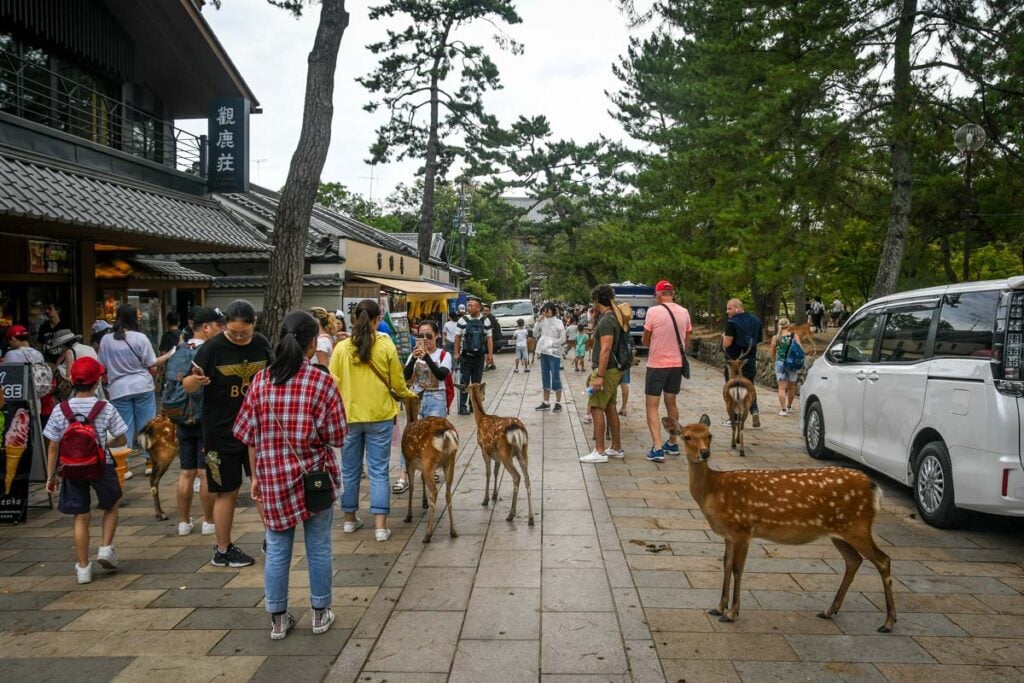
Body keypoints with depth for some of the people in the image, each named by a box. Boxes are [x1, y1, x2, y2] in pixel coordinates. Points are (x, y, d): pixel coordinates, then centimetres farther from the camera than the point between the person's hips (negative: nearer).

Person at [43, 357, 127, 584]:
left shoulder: (60, 411, -5)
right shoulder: (106, 409, -9)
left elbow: (53, 447, -2)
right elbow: (121, 440, -4)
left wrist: (51, 476, 7)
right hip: (101, 466, -1)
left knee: (81, 517, 9)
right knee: (111, 506, 23)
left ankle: (83, 567, 14)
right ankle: (106, 548, 11)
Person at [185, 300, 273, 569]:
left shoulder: (261, 344, 0)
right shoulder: (212, 348, -12)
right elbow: (187, 386, -11)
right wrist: (195, 380, -32)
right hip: (222, 432, -3)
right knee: (227, 491, 5)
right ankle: (223, 551, 20)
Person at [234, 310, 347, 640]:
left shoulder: (261, 381, -3)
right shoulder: (322, 382, -12)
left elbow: (250, 436, 2)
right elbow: (336, 437, -9)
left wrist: (256, 476, 12)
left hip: (273, 477, 2)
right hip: (315, 477, -2)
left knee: (277, 550, 12)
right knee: (319, 547, 12)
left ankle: (278, 619, 23)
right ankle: (320, 613, 25)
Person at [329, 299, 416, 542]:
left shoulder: (341, 348, -6)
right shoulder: (386, 346, -8)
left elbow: (333, 385, -1)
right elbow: (397, 384, -2)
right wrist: (409, 395, 19)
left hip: (349, 416, 1)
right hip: (380, 415, -1)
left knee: (350, 470, 15)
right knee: (378, 470, 4)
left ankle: (350, 518, 27)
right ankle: (380, 525, 2)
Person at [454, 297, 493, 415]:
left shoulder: (485, 321, 1)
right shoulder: (463, 320, -3)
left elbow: (489, 338, 4)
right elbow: (458, 337, 1)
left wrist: (490, 354, -3)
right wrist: (456, 353, -4)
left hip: (480, 356, 2)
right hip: (466, 356, -2)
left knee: (477, 383, 10)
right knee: (464, 382, -2)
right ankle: (463, 406, 2)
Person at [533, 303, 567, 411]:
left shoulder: (558, 322, -8)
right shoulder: (543, 321, 5)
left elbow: (562, 339, -9)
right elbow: (535, 334, 6)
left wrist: (551, 344, -9)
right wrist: (538, 322, -4)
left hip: (554, 353, -6)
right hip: (544, 353, 6)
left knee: (555, 377, -3)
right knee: (545, 377, 11)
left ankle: (558, 403, 4)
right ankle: (545, 402, 19)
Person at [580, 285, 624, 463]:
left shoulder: (606, 321, -16)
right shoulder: (612, 319, 15)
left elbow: (606, 349, -23)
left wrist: (599, 375, -25)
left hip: (606, 370, -10)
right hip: (613, 370, 10)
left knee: (596, 408, -8)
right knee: (610, 408, 14)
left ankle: (599, 452, -7)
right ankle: (616, 448, 20)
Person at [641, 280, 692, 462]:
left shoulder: (653, 311, -13)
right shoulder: (684, 312, 2)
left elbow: (645, 341, -4)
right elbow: (685, 340, 10)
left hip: (657, 364, -5)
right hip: (677, 364, 5)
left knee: (652, 406, 0)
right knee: (671, 403, 20)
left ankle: (657, 448, -10)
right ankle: (672, 443, 29)